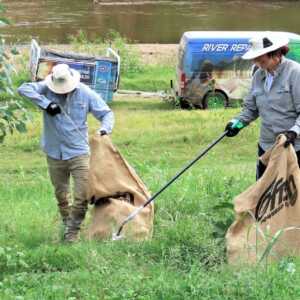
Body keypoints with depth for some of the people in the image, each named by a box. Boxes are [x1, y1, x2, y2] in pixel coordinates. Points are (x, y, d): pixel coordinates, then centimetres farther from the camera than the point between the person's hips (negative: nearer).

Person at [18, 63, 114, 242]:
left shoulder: (85, 93, -7)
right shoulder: (47, 89, -7)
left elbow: (106, 113, -1)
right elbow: (24, 89, -20)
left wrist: (105, 128, -22)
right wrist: (45, 103, -28)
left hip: (79, 152, -1)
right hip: (55, 154, 1)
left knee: (83, 196, -7)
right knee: (61, 196, 14)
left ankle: (73, 230, 8)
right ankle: (67, 224, 33)